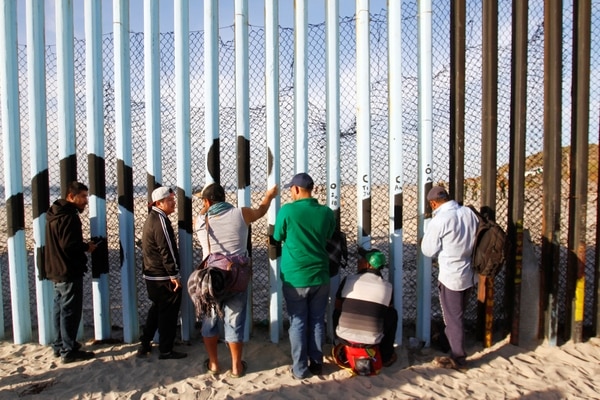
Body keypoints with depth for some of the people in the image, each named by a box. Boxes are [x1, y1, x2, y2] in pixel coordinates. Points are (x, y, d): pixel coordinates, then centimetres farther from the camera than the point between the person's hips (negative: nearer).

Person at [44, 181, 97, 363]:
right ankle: (68, 351, 5)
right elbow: (69, 245, -27)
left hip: (56, 270, 10)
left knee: (60, 309, 18)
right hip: (70, 272, -10)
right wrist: (86, 247, -11)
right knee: (71, 311, -2)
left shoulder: (55, 213, 12)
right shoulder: (69, 216, -19)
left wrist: (82, 244, 11)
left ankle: (60, 345, 29)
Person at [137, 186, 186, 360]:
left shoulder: (152, 218, 13)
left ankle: (144, 344, 27)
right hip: (163, 276, -10)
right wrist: (175, 275, -19)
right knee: (168, 313, 2)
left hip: (151, 274, 10)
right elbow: (166, 250, -22)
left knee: (157, 309, 21)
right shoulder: (161, 220, -18)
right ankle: (166, 350, 11)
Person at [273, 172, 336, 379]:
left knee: (298, 322, 8)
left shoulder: (287, 210, -11)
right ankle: (316, 364, 23)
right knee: (317, 321, 14)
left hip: (295, 277, -3)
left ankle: (300, 368, 16)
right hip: (320, 275, 3)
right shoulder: (327, 212, -2)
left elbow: (278, 237, 3)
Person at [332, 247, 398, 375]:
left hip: (345, 338, 1)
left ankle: (346, 350, 31)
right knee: (392, 314, 22)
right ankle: (386, 356, 27)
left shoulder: (348, 280, -4)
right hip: (372, 342, 0)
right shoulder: (387, 287, -4)